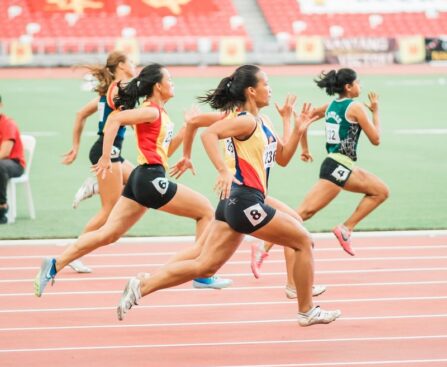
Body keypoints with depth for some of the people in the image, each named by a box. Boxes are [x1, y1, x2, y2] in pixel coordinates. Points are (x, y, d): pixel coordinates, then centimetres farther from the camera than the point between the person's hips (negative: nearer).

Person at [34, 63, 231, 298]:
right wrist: (106, 158, -23)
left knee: (108, 234, 5)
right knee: (206, 210, 1)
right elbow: (114, 120, -22)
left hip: (142, 180, 10)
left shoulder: (159, 113, 19)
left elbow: (166, 150, 26)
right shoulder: (151, 111, -10)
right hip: (151, 179, -10)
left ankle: (55, 266, 0)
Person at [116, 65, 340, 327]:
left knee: (204, 266, 5)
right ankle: (307, 311, 12)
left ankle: (141, 287, -2)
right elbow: (209, 134, -27)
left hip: (235, 203, 10)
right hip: (245, 200, -10)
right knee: (304, 241, 3)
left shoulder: (262, 123, 18)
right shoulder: (246, 121, -11)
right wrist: (224, 171, -35)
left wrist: (298, 131, 10)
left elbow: (282, 158, 25)